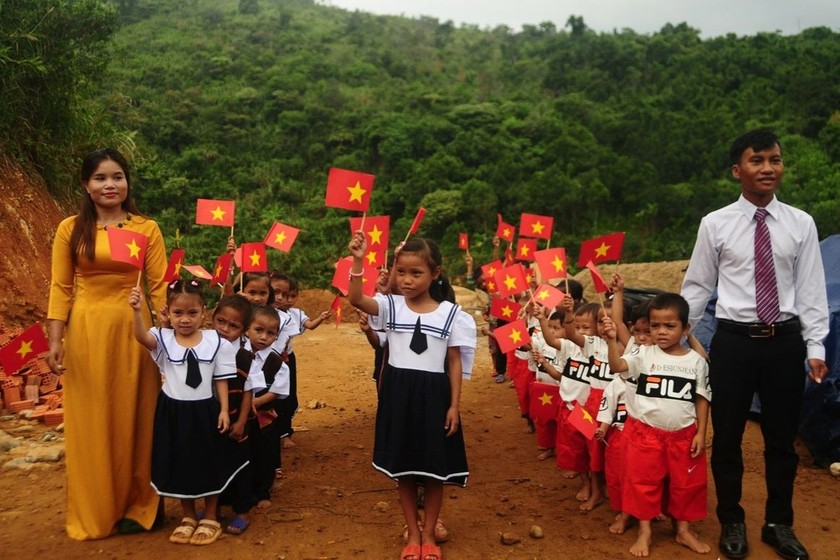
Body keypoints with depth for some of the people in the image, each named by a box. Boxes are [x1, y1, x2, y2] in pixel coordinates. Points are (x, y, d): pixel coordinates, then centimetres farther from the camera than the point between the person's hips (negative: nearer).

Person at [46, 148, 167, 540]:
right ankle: (92, 514, 23)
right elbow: (60, 288, 2)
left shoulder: (147, 229, 1)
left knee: (133, 420, 7)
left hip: (132, 332, 0)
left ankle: (136, 507, 21)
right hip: (85, 332, 1)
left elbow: (158, 288, 0)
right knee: (90, 424, 8)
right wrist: (55, 340, -5)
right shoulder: (71, 229, 3)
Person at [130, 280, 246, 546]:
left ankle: (210, 519, 28)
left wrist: (224, 409, -5)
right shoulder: (163, 339, -6)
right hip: (173, 412, 1)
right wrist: (137, 311, -45)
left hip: (204, 411, -1)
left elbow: (221, 380, -1)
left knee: (209, 465, 10)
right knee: (179, 466, 14)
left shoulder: (216, 342, -7)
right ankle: (188, 517, 33)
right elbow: (142, 337, -28)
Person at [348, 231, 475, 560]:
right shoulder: (391, 306, -3)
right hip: (398, 394, 1)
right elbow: (356, 300, -21)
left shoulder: (450, 313, -4)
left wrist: (454, 405, -5)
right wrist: (358, 261, -34)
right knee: (403, 469, 12)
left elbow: (454, 362, -1)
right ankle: (413, 534, 30)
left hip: (433, 395, -1)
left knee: (435, 469, 10)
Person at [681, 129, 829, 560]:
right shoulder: (715, 224, -2)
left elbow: (811, 290, 2)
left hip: (785, 342, 2)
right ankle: (731, 522, 30)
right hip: (733, 341, -1)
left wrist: (815, 347, -2)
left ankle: (778, 524, 34)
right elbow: (697, 286, 1)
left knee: (781, 438, 14)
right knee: (727, 436, 9)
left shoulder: (801, 224, 2)